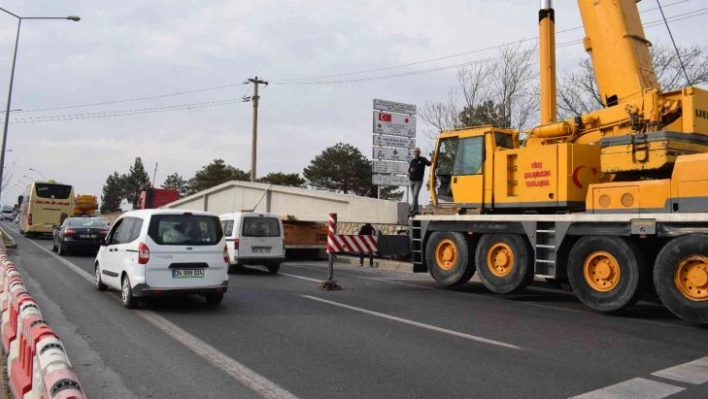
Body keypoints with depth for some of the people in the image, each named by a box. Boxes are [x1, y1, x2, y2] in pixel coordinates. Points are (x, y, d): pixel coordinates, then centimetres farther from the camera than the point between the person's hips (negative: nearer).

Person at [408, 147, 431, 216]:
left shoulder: (422, 159, -2)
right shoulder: (412, 161, 13)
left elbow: (428, 164, -19)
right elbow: (409, 170, 18)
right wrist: (410, 170, -6)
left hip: (418, 181, -6)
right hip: (412, 181, 6)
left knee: (415, 196, -15)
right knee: (413, 196, 8)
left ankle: (412, 210, -18)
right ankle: (416, 210, 14)